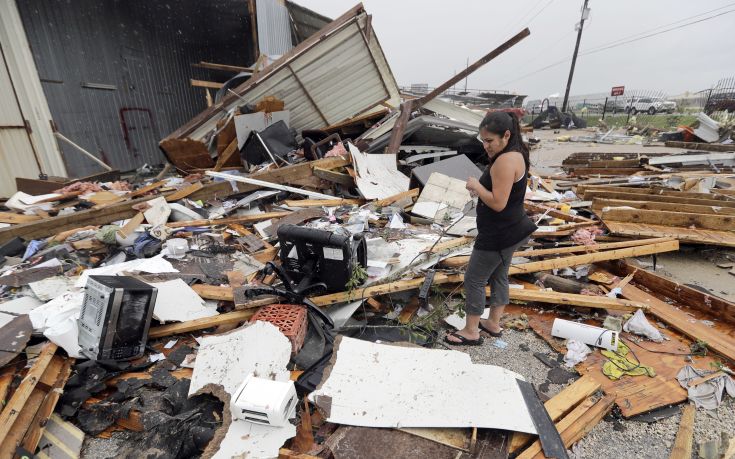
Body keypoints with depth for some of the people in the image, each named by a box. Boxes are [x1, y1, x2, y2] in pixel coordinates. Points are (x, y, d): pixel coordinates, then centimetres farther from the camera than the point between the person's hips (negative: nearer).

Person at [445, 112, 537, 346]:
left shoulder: (505, 161, -25)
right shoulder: (515, 154, 9)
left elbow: (498, 203, -28)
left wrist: (476, 186, -15)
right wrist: (480, 189, 2)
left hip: (499, 235, -11)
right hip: (510, 230, 11)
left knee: (474, 280, 3)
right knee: (498, 276, 21)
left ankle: (471, 332, 18)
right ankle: (494, 324, 37)